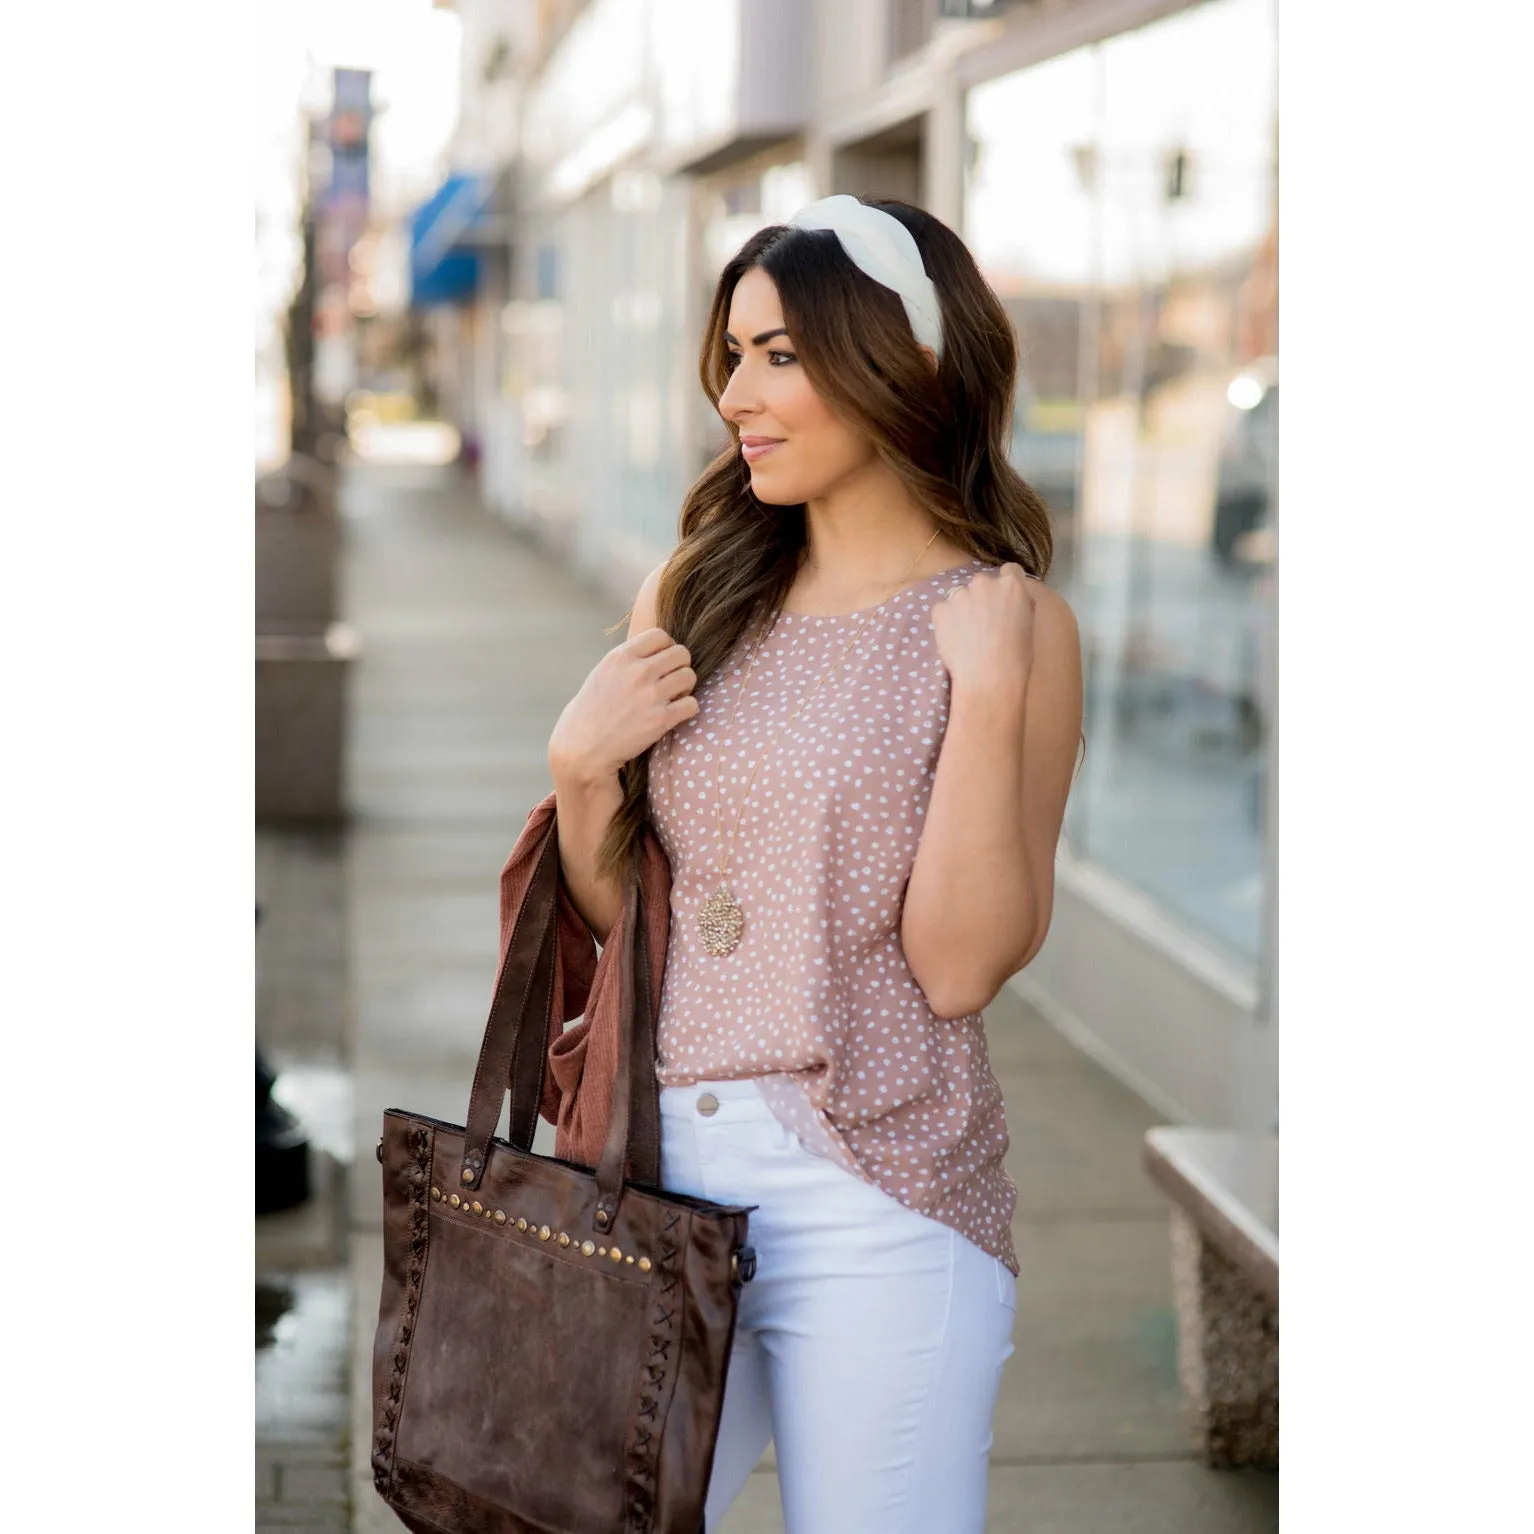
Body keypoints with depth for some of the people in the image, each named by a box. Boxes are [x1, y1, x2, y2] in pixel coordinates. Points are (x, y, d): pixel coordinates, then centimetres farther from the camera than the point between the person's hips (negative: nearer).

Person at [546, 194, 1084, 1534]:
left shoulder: (1012, 622, -4)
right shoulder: (691, 594, 7)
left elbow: (960, 964, -12)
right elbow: (611, 913, 13)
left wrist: (988, 695, -17)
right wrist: (581, 766, -5)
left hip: (874, 1201, -4)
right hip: (664, 1158, 4)